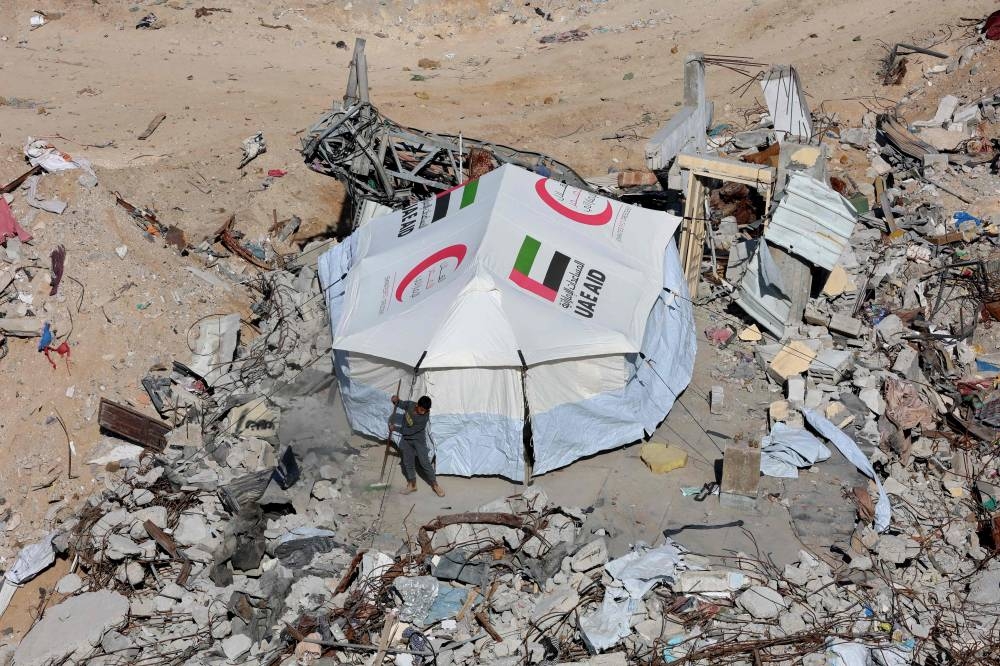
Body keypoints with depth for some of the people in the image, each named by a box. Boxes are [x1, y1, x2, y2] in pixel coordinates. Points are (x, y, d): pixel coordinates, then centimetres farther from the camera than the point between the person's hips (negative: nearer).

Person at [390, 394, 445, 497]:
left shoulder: (425, 417, -29)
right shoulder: (409, 404, -15)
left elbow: (410, 431, -25)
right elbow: (399, 404, 7)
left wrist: (395, 428, -15)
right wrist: (395, 400, -17)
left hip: (419, 440, -4)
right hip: (406, 440, 4)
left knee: (425, 463, -4)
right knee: (408, 463, 11)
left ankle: (435, 485, 11)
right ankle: (412, 485, 28)